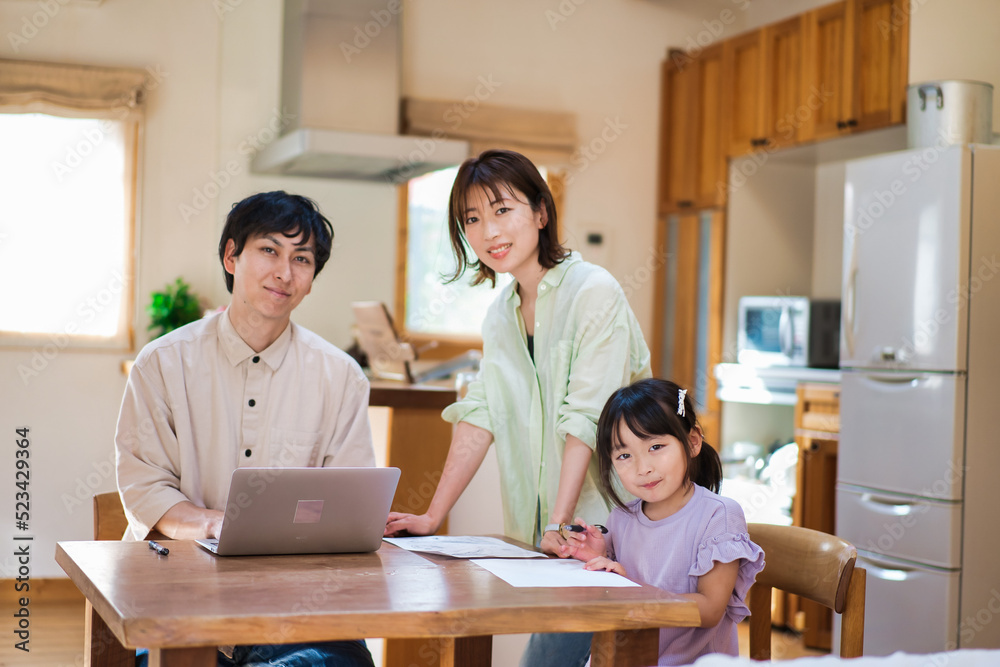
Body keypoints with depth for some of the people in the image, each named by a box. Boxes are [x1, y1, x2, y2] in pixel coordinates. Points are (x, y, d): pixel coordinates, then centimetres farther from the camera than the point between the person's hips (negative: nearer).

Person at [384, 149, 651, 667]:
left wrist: (559, 526, -23)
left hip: (601, 527, -6)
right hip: (536, 535, 6)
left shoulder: (594, 293, -11)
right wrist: (432, 518, 1)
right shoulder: (501, 314, 11)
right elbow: (480, 416, 7)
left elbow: (585, 420, -17)